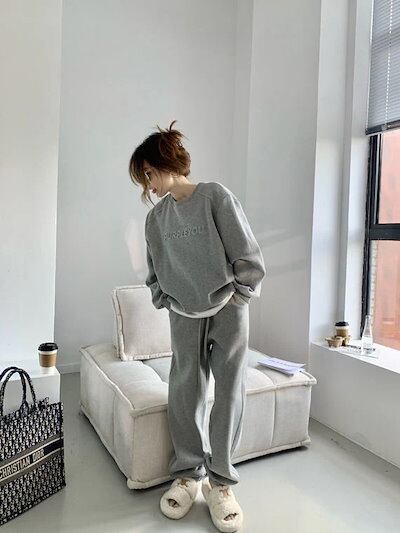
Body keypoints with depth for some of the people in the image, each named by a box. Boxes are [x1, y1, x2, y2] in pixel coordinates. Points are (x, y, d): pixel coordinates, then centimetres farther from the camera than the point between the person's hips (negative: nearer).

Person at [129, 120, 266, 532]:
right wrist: (164, 302, 3)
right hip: (185, 315, 4)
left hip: (228, 309, -3)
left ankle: (220, 481, 19)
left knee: (230, 391, 2)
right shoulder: (156, 217, 4)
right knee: (184, 392, 4)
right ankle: (188, 473, 24)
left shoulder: (214, 195, -10)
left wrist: (238, 299, -7)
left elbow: (247, 254, -10)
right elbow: (155, 271, 14)